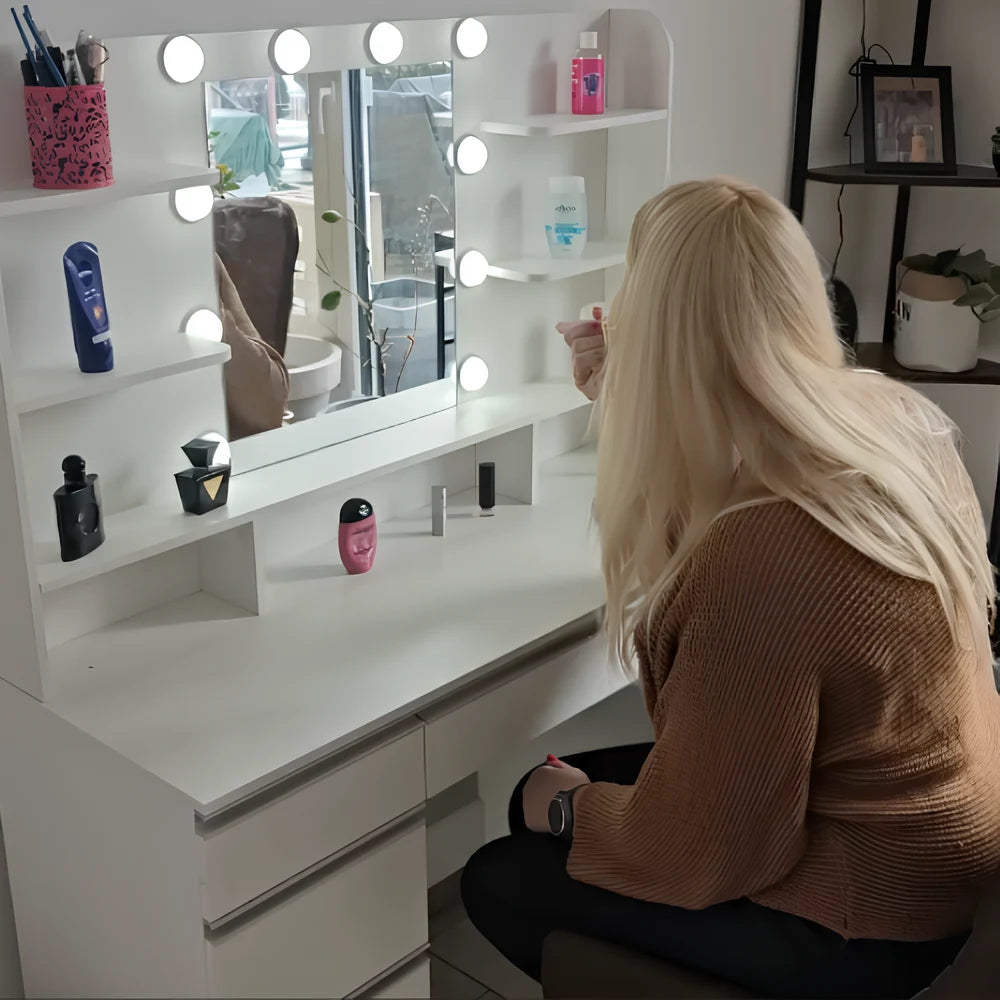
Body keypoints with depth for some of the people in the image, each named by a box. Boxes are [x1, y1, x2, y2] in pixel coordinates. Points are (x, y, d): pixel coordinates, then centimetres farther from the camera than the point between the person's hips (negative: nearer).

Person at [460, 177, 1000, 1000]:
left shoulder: (759, 558, -38)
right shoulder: (895, 415, -11)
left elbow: (700, 850, -23)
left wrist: (569, 809, -5)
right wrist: (632, 398, 8)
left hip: (863, 920, -8)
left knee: (499, 883, 7)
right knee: (542, 796, 16)